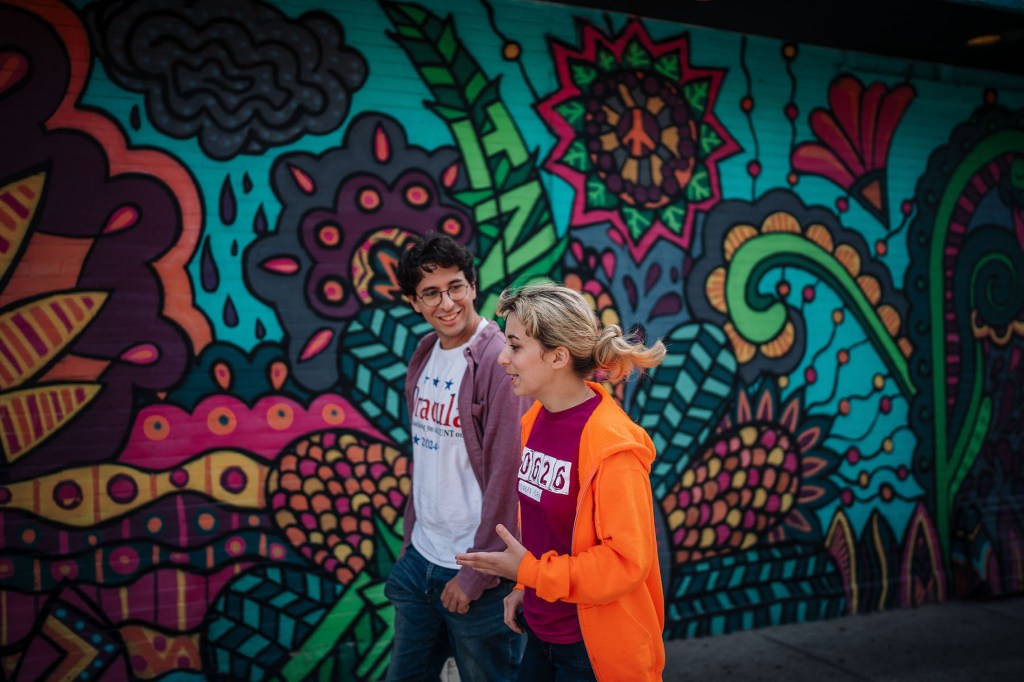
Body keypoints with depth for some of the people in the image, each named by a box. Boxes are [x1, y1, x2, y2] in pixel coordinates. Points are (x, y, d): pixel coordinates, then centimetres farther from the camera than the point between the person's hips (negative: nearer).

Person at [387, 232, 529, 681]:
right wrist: (410, 540, 14)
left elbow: (507, 478, -18)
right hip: (420, 560, 7)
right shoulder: (424, 357, 5)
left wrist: (476, 573, -15)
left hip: (474, 569, -7)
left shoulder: (499, 362, -17)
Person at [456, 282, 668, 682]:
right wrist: (526, 587, 9)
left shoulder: (612, 444, -23)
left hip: (593, 647, -7)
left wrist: (530, 571, -20)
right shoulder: (534, 422, 0)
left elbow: (628, 560, -23)